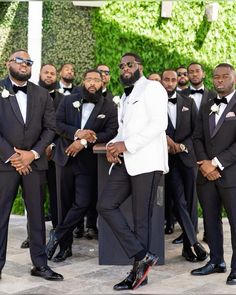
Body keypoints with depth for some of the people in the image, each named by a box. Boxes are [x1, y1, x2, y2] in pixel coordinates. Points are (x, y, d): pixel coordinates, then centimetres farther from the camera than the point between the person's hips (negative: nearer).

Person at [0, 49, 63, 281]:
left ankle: (40, 264, 14)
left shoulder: (42, 94, 11)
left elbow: (50, 128, 6)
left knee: (37, 214, 6)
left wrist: (33, 153, -7)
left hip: (34, 162, 3)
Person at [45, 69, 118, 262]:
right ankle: (65, 245, 20)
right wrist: (77, 133, -17)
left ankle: (57, 236, 11)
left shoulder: (109, 107, 1)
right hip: (65, 158, 2)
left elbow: (111, 132, -10)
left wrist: (84, 142, -19)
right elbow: (58, 123, 0)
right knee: (65, 203, 8)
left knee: (82, 204, -10)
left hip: (88, 162, -2)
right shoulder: (69, 101, 8)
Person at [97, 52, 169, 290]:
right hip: (126, 162, 8)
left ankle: (139, 271, 6)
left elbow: (159, 123, -14)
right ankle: (142, 256, 0)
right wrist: (113, 145, 6)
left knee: (141, 218, -5)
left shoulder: (152, 88, -1)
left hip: (146, 161, -8)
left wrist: (126, 145, -16)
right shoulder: (124, 97, 26)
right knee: (105, 206, -3)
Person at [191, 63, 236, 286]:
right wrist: (204, 163, -5)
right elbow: (198, 138, 13)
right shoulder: (207, 107, 18)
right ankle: (216, 261, 22)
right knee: (211, 219, 10)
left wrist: (217, 163, -14)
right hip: (206, 173, 6)